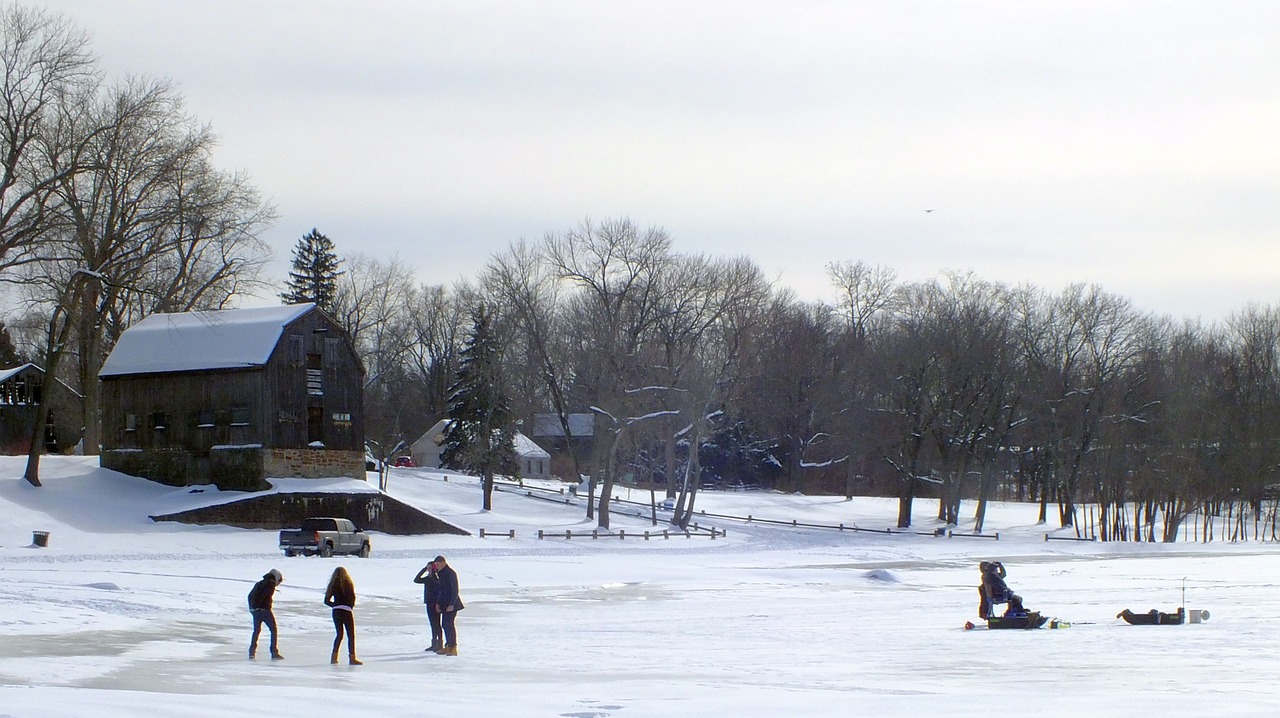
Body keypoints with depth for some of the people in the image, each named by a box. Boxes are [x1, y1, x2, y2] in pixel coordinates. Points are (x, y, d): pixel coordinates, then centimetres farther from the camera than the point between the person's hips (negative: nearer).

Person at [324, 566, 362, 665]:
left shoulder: (333, 585, 6)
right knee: (351, 635, 0)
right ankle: (352, 658, -7)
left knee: (339, 635, 16)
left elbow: (327, 601, 6)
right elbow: (352, 598, -9)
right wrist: (351, 607, 8)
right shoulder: (348, 584, -5)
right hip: (347, 611, -4)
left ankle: (334, 657, 13)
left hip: (336, 611, 4)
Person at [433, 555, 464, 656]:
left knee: (449, 624, -11)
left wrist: (451, 605, -21)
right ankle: (448, 646, 17)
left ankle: (453, 648, -10)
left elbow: (455, 590, -17)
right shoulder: (442, 573, 15)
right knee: (445, 624, 11)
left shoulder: (451, 573, -14)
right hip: (445, 604, 10)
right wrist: (438, 603, 19)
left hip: (451, 604, -10)